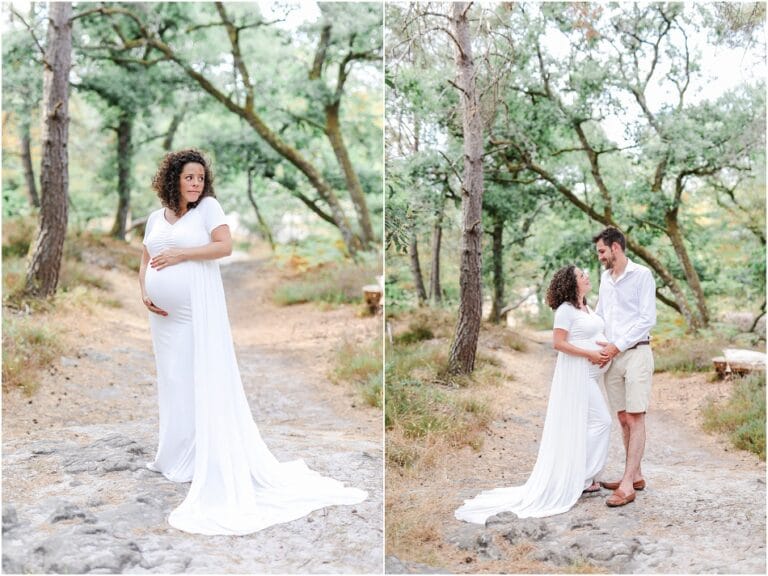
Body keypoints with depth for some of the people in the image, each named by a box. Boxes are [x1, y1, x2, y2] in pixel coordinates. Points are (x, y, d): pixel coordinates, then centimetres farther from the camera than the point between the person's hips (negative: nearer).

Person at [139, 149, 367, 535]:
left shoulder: (208, 206, -2)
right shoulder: (156, 217, 13)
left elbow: (224, 246, -12)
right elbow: (145, 261, 16)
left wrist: (181, 255, -14)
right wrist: (144, 292, 0)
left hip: (198, 311, -6)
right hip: (164, 315, 6)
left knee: (201, 381, -4)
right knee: (172, 381, 10)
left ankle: (201, 460, 3)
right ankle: (175, 457, 20)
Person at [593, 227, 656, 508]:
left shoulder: (642, 275, -6)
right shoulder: (605, 277, 15)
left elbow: (647, 319, -11)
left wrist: (618, 346, -14)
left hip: (635, 353, -7)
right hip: (612, 356, 7)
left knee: (635, 419, -7)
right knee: (623, 419, 10)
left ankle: (627, 485, -10)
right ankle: (635, 476, 20)